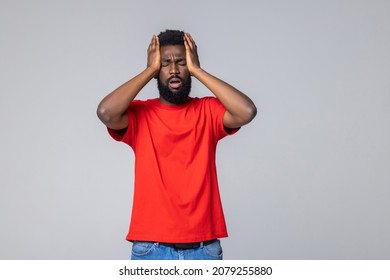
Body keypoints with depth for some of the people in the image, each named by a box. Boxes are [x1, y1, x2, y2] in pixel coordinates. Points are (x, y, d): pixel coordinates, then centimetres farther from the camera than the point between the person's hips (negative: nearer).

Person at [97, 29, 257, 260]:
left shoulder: (208, 110, 4)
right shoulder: (139, 113, 1)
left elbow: (247, 111, -16)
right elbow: (105, 112, -20)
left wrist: (196, 69, -9)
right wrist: (150, 69, -9)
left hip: (204, 248, 1)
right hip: (151, 249, -1)